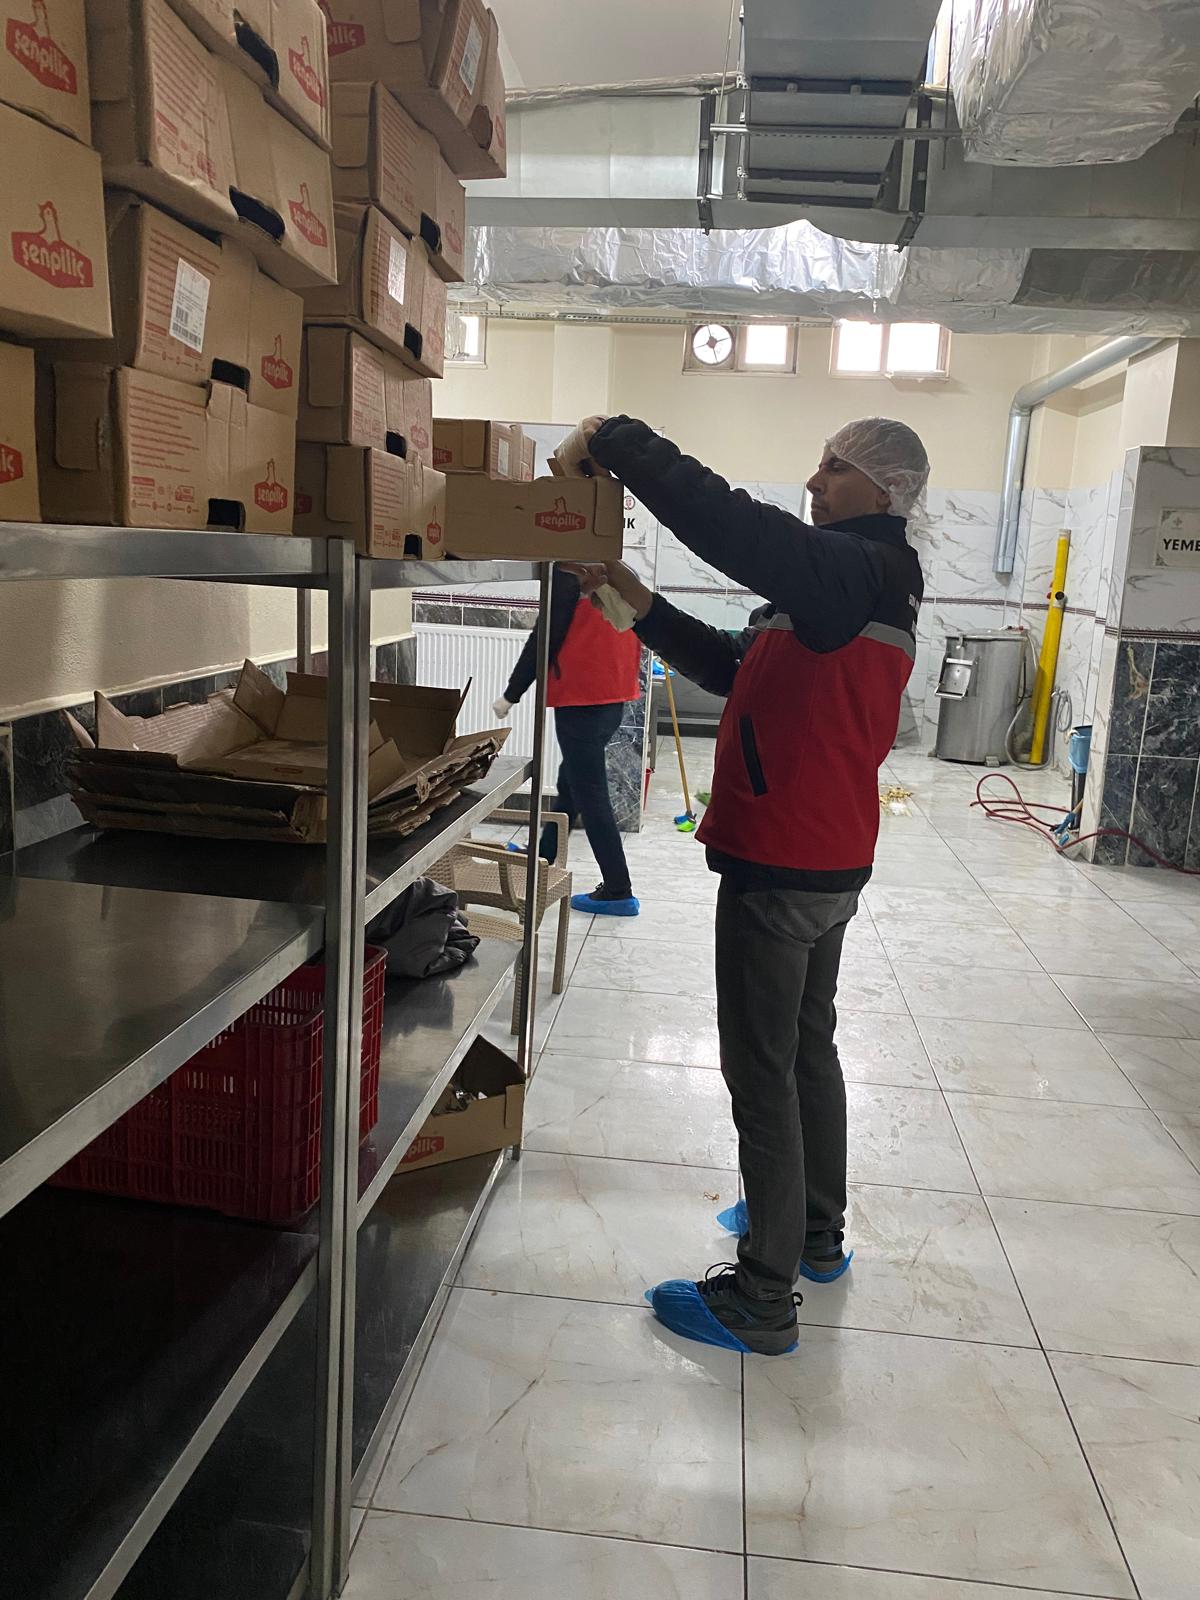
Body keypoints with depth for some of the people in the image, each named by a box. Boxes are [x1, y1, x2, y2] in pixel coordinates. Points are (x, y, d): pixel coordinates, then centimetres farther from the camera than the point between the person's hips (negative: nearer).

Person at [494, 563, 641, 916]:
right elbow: (635, 638, 16)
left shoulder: (567, 572, -14)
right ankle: (543, 858, 37)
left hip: (580, 699, -9)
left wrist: (510, 695, -5)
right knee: (570, 784, 21)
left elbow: (544, 638, -14)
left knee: (589, 794, -3)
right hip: (616, 697, 9)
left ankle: (618, 891, 0)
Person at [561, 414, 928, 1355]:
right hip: (830, 863, 11)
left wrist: (615, 440, -19)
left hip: (781, 872, -10)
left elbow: (726, 521, -31)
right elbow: (734, 669, 15)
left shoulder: (853, 570, -16)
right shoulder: (870, 584, 15)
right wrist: (637, 601, 9)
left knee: (762, 1071, -2)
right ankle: (816, 1234, 39)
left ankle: (764, 1301, 11)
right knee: (809, 1046, 21)